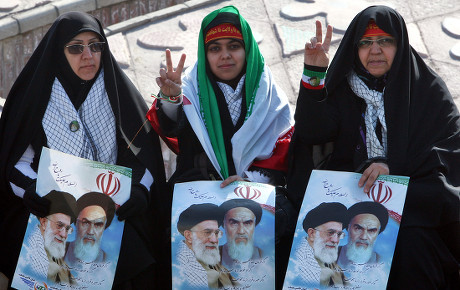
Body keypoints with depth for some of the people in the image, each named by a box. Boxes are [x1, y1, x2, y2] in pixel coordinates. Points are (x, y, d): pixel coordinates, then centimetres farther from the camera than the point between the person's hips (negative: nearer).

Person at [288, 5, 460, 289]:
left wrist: (394, 167, -17)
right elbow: (312, 133, -1)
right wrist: (314, 74, -13)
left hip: (417, 195, -2)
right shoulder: (342, 88, 14)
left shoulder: (428, 87, 8)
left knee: (412, 241, -33)